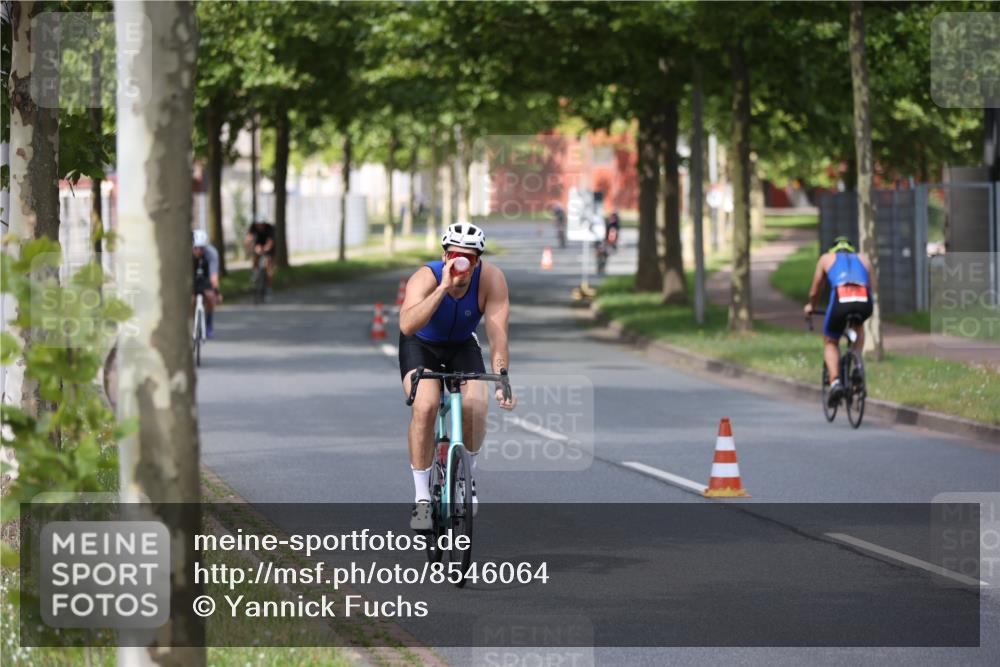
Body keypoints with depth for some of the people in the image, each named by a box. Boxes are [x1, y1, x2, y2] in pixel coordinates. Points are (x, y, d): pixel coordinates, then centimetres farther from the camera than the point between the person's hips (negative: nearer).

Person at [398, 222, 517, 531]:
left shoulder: (491, 279, -25)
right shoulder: (426, 278, -31)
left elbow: (497, 334, -28)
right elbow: (407, 326, -48)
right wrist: (443, 288, -55)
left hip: (462, 347, 2)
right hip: (421, 346, -2)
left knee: (475, 406, -25)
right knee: (425, 406, -29)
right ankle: (422, 497, -17)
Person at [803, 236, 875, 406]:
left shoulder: (827, 258, 29)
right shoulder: (863, 259, 32)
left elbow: (814, 291, 35)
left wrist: (811, 306, 55)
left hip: (841, 301, -2)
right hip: (864, 304, 2)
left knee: (830, 342, 22)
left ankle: (835, 381, -2)